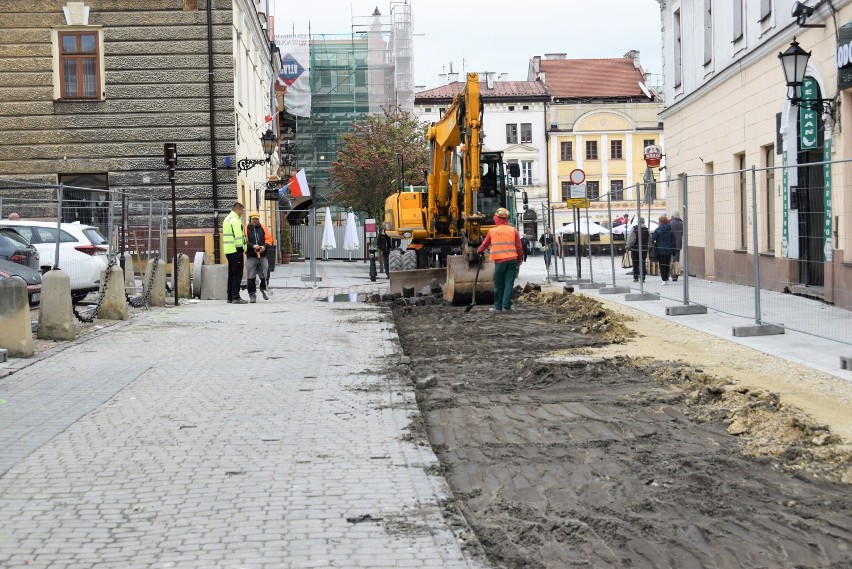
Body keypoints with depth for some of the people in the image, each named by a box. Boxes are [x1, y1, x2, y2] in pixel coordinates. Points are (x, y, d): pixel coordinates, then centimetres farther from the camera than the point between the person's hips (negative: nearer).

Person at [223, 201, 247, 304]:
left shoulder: (227, 219, 19)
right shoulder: (235, 220, -13)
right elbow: (238, 236, -20)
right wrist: (240, 248, -18)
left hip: (228, 251, 10)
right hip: (235, 250, -10)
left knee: (231, 274, 14)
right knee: (237, 275, -8)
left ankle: (230, 297, 17)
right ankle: (236, 297, -10)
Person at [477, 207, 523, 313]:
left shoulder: (492, 231, 2)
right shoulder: (513, 230, 3)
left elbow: (485, 244, 16)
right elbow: (519, 247, 4)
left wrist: (479, 251, 36)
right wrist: (520, 260, 14)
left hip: (499, 261, -1)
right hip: (512, 260, 1)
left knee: (498, 285, 8)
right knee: (509, 284, 3)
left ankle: (498, 306, 12)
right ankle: (506, 306, 1)